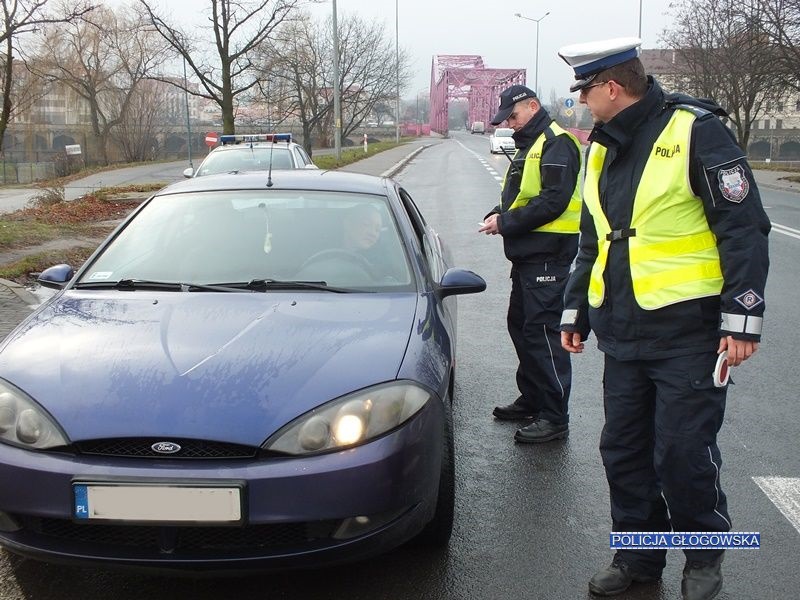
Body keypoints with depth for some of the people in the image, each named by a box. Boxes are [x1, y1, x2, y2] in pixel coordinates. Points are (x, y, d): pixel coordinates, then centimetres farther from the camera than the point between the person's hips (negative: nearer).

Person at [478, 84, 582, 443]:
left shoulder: (556, 144, -13)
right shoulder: (529, 146, 19)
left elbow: (554, 201, -22)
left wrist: (507, 222, -17)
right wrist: (498, 215, 3)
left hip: (548, 255, -11)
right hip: (527, 253, 11)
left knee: (542, 332, -9)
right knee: (521, 326, 16)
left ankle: (555, 418, -2)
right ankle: (532, 399, 29)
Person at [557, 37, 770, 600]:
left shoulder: (694, 130, -9)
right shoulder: (602, 149, 14)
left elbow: (744, 228, -11)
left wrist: (742, 319, -15)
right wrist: (576, 311, 22)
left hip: (688, 332, -7)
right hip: (624, 332, 7)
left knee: (683, 453, -2)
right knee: (623, 450, 11)